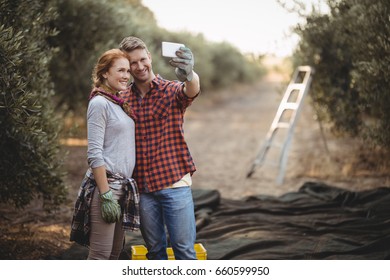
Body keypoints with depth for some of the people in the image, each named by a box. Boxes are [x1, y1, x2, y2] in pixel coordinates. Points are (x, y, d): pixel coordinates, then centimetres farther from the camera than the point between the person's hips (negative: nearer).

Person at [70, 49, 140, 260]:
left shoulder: (119, 104, 14)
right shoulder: (100, 103, -10)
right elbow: (94, 154, -16)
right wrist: (106, 195, -19)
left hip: (123, 185, 9)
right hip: (105, 183, -9)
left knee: (115, 253, 12)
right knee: (100, 255, -8)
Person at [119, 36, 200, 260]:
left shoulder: (172, 90, -3)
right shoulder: (123, 98, 7)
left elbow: (192, 90, -28)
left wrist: (189, 75, -50)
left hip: (175, 183, -3)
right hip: (142, 187, 3)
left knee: (184, 248, 0)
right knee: (155, 249, 13)